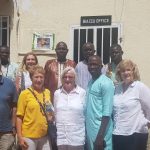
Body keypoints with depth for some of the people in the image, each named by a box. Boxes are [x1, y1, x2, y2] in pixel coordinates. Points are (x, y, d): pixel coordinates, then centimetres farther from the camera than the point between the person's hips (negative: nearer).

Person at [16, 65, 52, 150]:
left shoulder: (47, 92, 6)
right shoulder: (25, 94, -7)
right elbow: (19, 116, -7)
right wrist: (20, 137, -10)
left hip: (45, 135, 4)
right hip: (29, 136, -4)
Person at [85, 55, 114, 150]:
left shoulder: (106, 83, -12)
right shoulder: (90, 82, 12)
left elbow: (107, 111, -17)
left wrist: (101, 136, -21)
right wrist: (86, 127, 9)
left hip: (100, 129, -7)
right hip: (90, 128, 7)